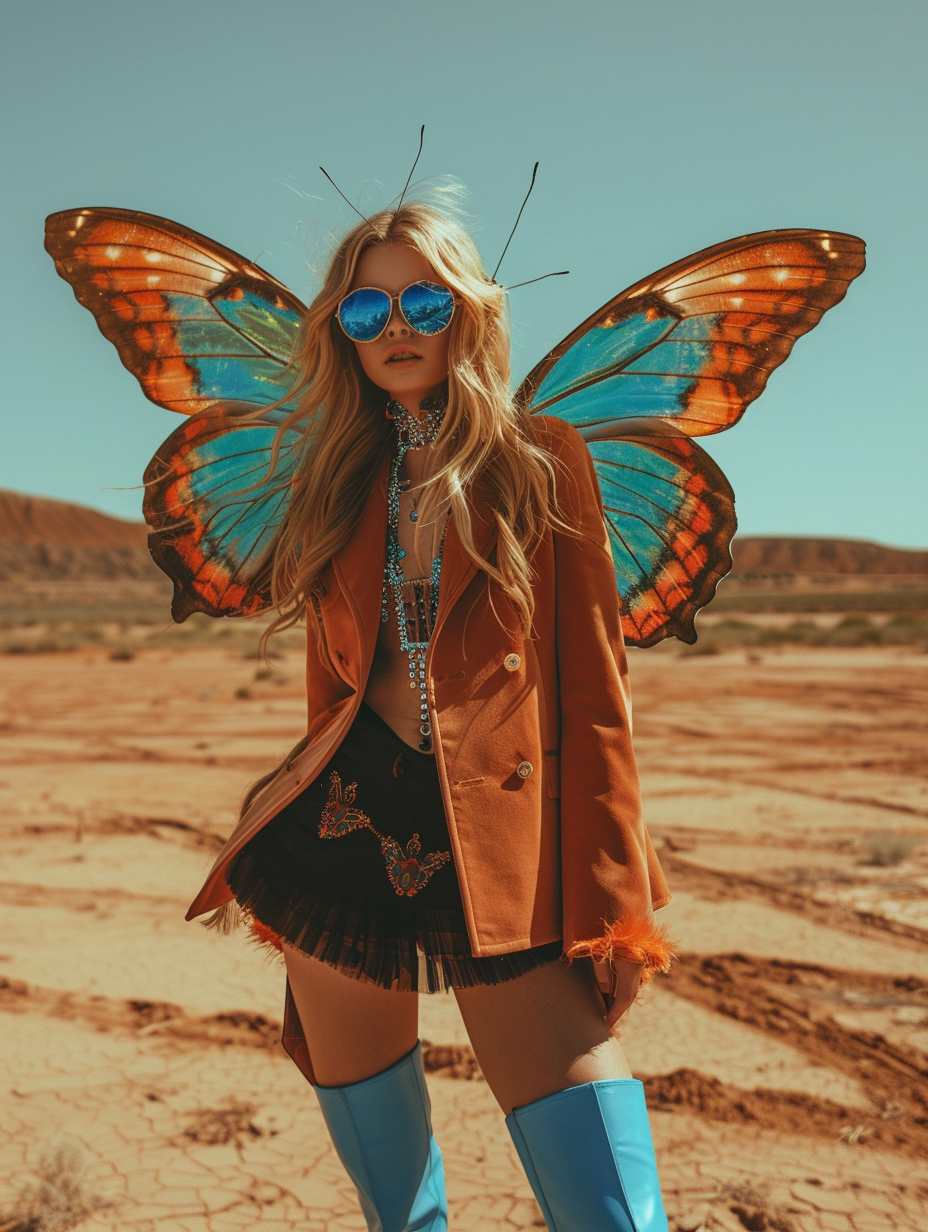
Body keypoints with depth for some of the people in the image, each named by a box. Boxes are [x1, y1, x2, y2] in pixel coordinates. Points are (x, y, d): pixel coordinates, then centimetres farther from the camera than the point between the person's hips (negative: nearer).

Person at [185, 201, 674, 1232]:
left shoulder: (542, 459, 2)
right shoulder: (341, 481, 12)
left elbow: (593, 688, -2)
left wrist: (609, 901, -7)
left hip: (501, 851, -3)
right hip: (345, 829, 4)